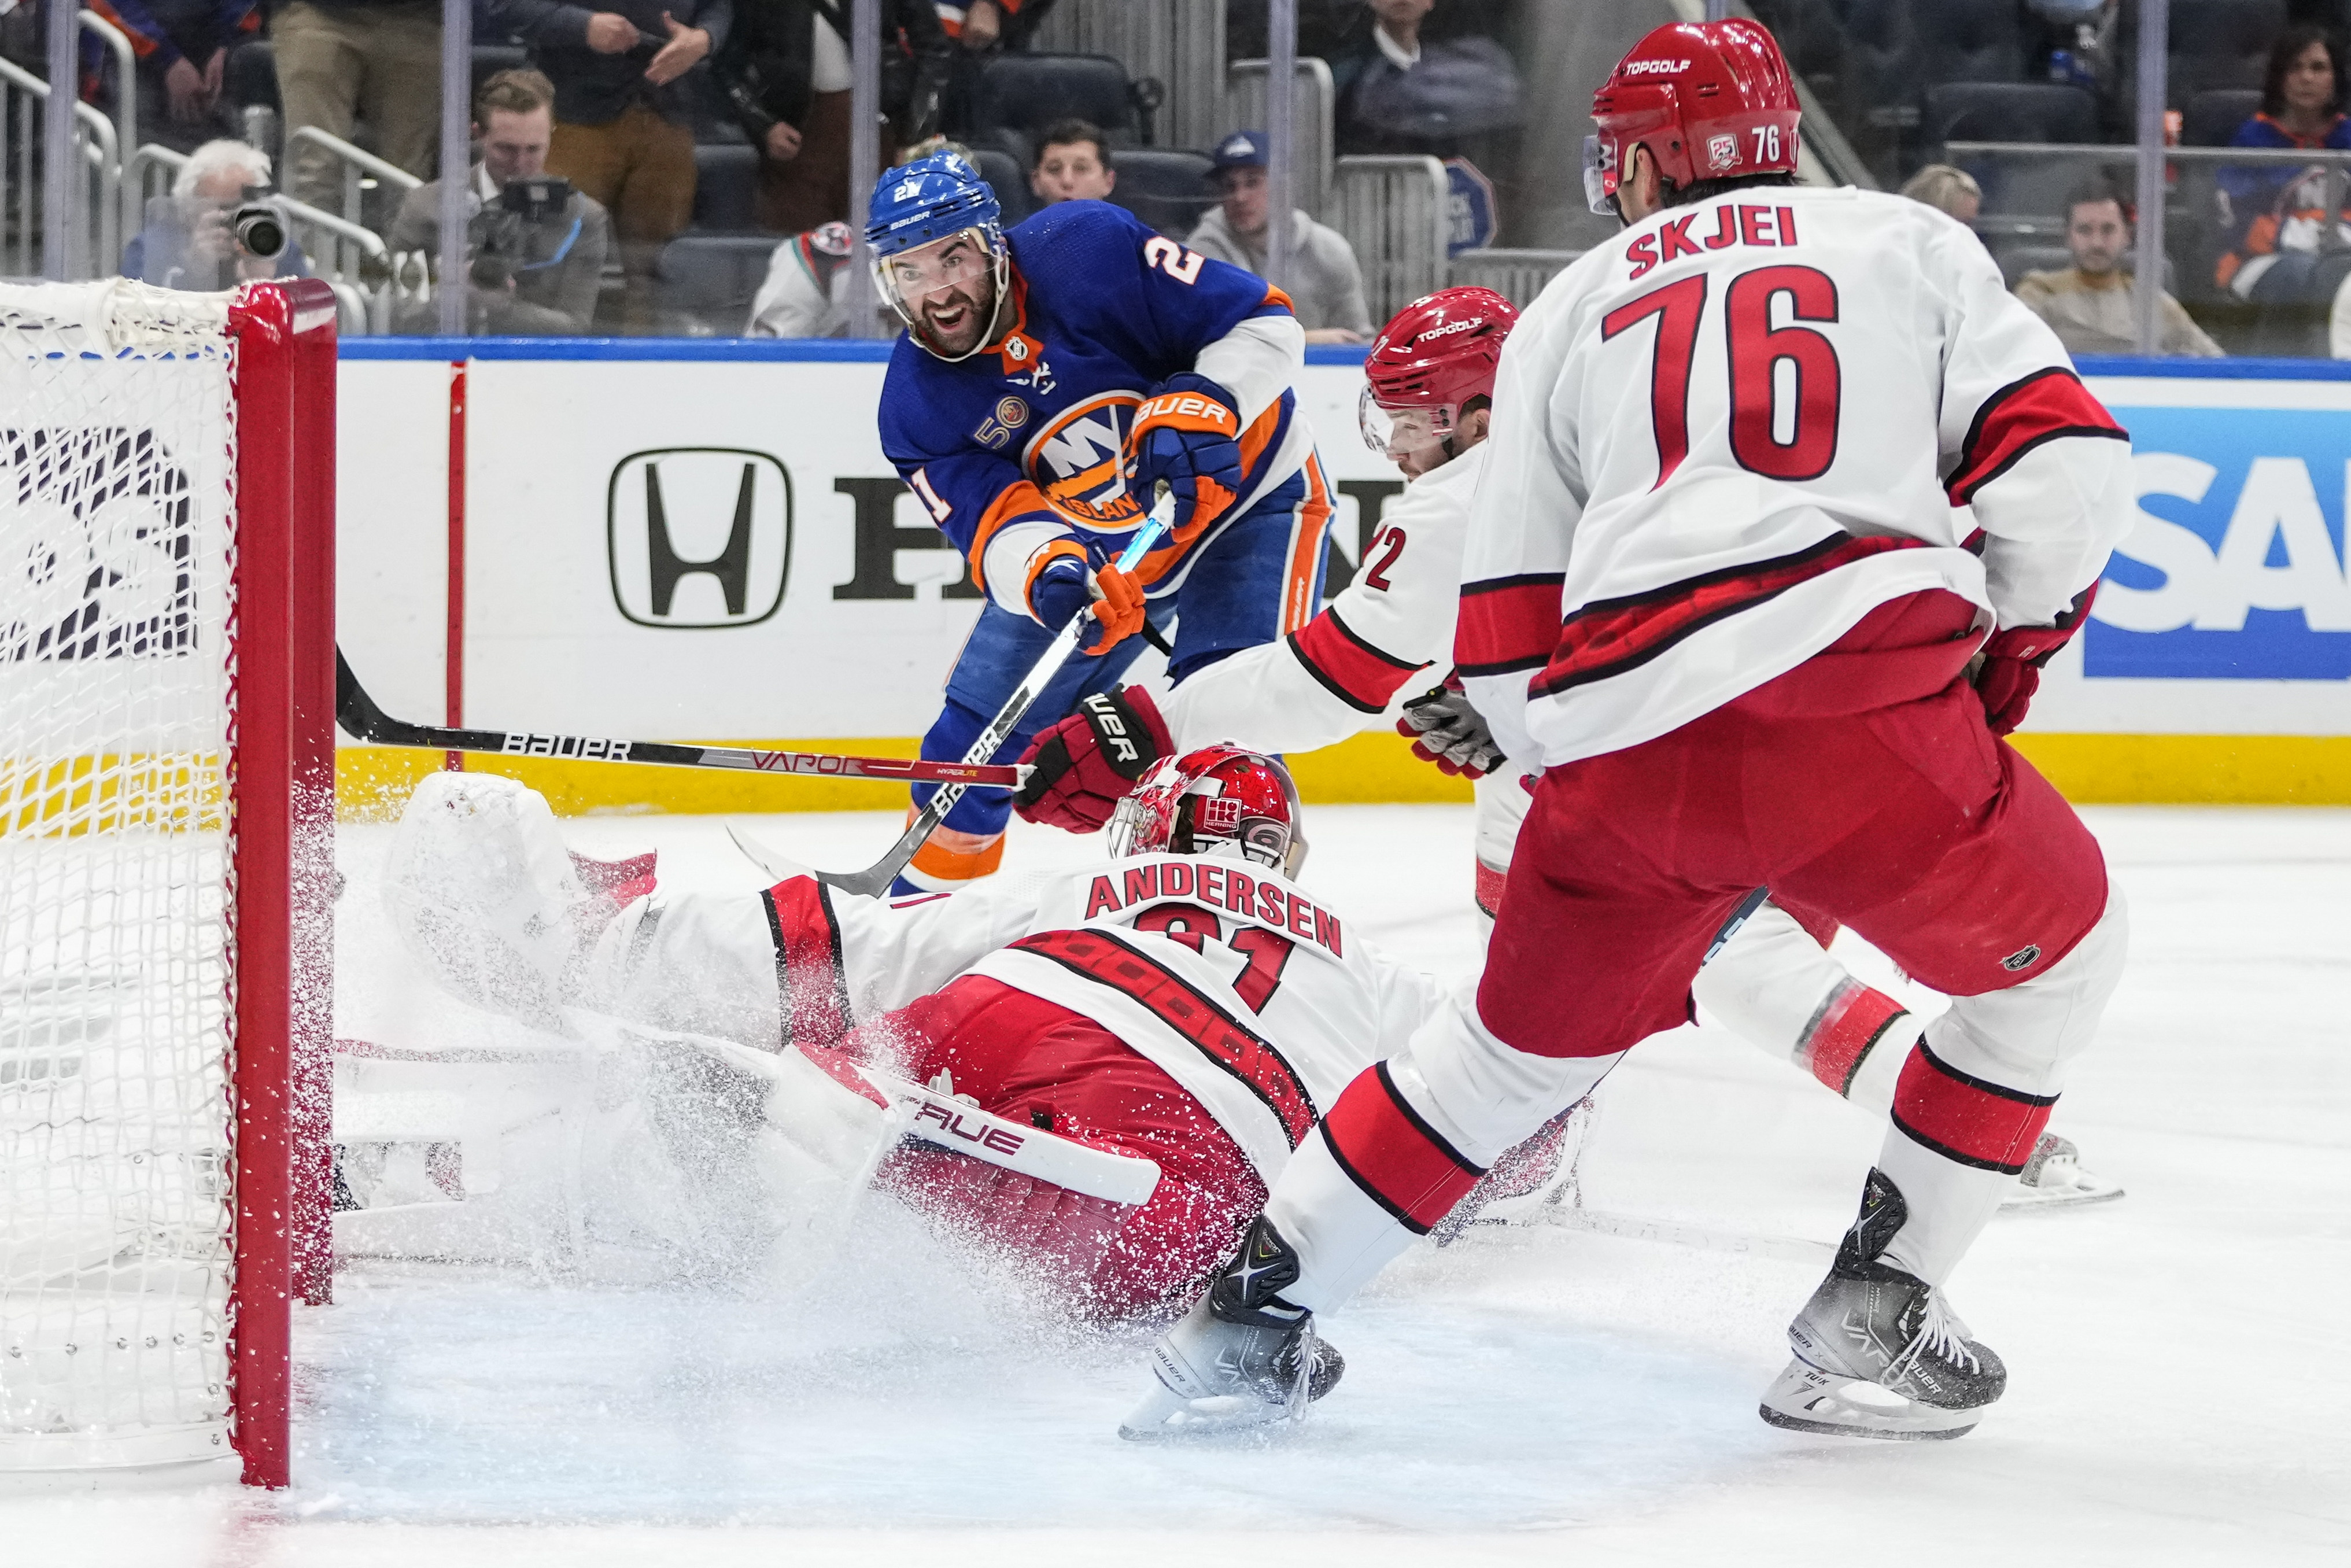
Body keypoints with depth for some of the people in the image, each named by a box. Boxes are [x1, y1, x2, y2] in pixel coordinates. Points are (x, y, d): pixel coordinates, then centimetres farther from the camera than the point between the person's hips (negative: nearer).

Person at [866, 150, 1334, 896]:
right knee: (974, 739, 6)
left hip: (1247, 501, -5)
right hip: (1088, 553, 5)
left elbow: (1266, 326, -23)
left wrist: (1203, 404, -41)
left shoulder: (1091, 251, -27)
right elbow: (997, 527, -23)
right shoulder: (916, 407, -14)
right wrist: (1042, 569, -46)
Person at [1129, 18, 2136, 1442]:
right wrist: (2012, 649, 20)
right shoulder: (1913, 245, 20)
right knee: (2059, 952, 23)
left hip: (1628, 756, 3)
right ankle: (1870, 1322, 18)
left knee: (1524, 1039, 26)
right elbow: (2064, 463, 5)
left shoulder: (1573, 310, 24)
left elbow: (1506, 645, 19)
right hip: (1865, 704, -3)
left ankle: (1254, 1308, 27)